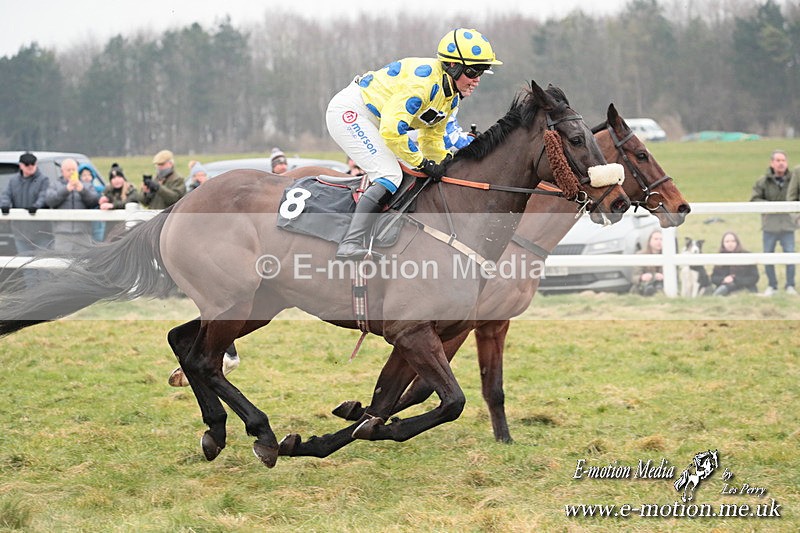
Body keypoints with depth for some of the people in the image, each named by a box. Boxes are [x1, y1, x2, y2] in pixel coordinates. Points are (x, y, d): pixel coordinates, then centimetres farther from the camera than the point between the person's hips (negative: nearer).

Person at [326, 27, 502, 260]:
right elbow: (392, 131, -33)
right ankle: (350, 245, -29)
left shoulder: (452, 96, 3)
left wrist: (446, 164, 1)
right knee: (390, 176, -22)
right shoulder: (424, 81, -29)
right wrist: (422, 163, -23)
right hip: (349, 111, -11)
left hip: (370, 120, 11)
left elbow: (432, 136, 17)